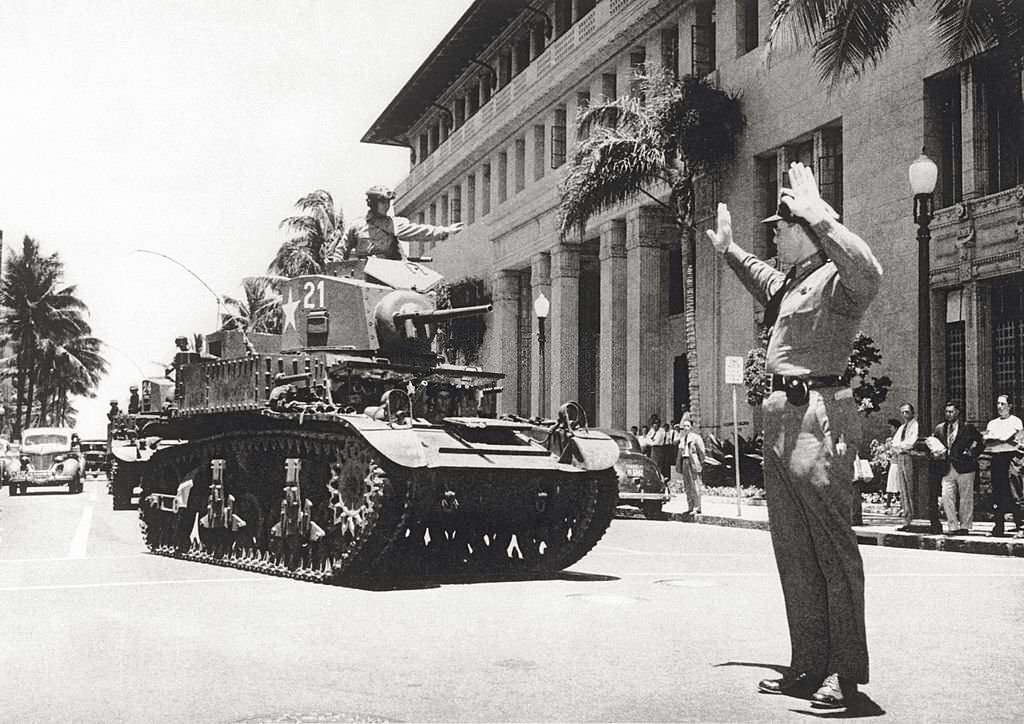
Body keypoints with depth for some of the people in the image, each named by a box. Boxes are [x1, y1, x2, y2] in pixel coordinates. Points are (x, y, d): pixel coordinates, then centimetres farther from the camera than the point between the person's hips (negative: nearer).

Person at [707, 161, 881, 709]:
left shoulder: (835, 278, -8)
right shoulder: (787, 282, 21)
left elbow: (870, 273, -32)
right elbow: (761, 278, 46)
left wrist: (818, 216, -30)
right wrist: (729, 249, 49)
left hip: (818, 416, -10)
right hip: (779, 418, 10)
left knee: (833, 546, -6)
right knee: (793, 550, 11)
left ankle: (845, 672, 0)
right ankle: (809, 664, 18)